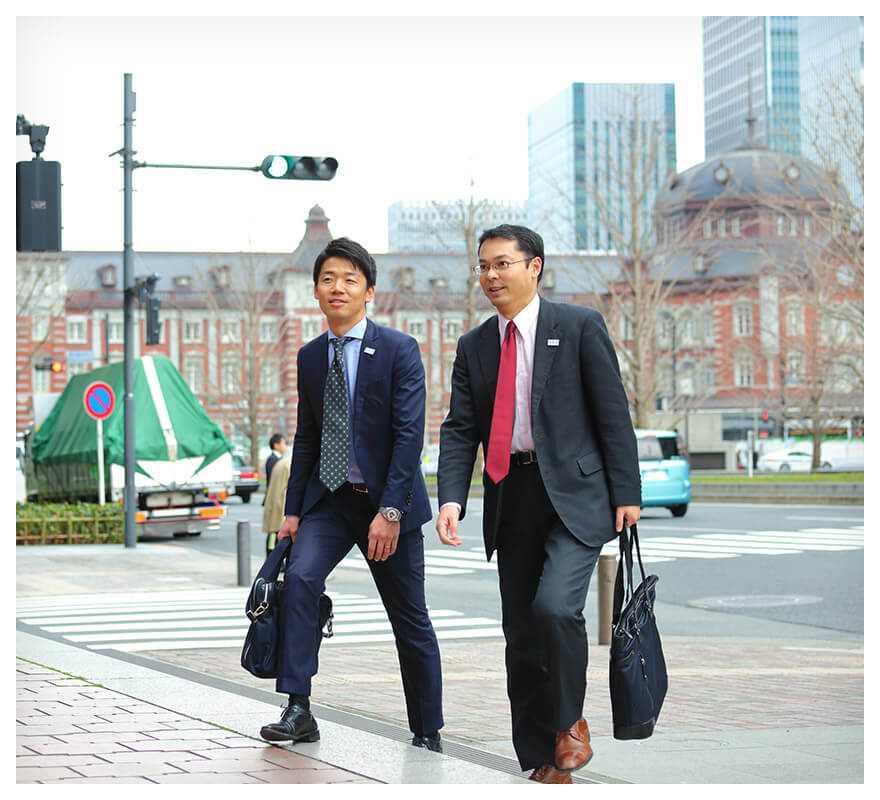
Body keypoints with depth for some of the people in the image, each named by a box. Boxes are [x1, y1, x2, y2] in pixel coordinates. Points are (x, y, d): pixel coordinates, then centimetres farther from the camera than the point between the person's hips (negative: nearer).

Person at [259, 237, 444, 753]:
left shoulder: (400, 350, -8)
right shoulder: (310, 357, 8)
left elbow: (410, 434, -14)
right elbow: (306, 438, 13)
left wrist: (390, 511, -21)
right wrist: (293, 510, 7)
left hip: (388, 502, -3)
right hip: (328, 498, 4)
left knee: (411, 621, 5)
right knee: (299, 576, -22)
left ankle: (428, 734, 19)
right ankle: (299, 711, -18)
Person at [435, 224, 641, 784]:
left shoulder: (580, 327, -1)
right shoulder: (473, 347, 11)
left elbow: (613, 413, -2)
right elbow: (459, 429, 8)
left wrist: (626, 494, -6)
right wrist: (451, 498, -8)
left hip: (574, 493, -5)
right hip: (510, 501, 5)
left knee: (555, 607, -24)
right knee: (520, 633, 7)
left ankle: (570, 719, 3)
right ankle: (542, 763, 19)